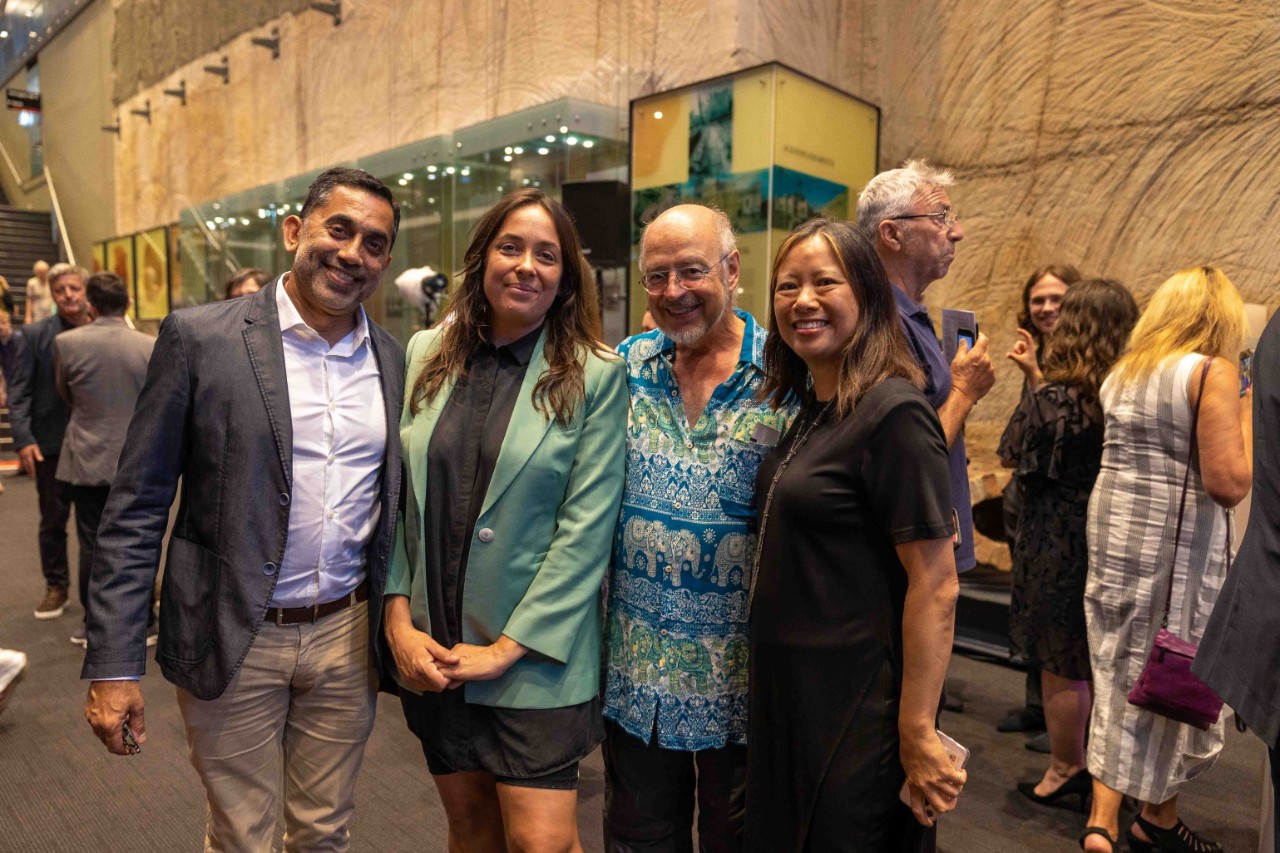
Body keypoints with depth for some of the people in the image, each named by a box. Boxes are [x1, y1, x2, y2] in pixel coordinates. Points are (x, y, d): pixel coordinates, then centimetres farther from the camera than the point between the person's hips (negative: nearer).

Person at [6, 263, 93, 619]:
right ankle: (56, 587, 28)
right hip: (51, 443, 1)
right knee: (52, 521, 13)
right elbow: (18, 392, -3)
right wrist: (23, 439, -13)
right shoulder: (34, 335, -1)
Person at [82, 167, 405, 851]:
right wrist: (113, 665, -9)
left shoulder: (394, 360, 2)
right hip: (234, 639, -3)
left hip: (348, 635, 3)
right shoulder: (200, 338, -8)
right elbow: (136, 509, -7)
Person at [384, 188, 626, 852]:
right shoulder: (425, 354, 3)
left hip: (534, 654, -3)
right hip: (428, 648, 4)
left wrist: (508, 647, -12)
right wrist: (400, 621, -3)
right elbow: (396, 496, 4)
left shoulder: (596, 376, -8)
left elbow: (586, 528, -11)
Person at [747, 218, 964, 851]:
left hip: (854, 711, -8)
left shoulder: (893, 412, -19)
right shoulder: (811, 414, 8)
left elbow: (936, 587, -21)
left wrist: (918, 734, -20)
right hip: (784, 697, 8)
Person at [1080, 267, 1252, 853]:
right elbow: (1229, 484, -14)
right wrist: (1249, 410, -3)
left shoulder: (1121, 372, 10)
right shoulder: (1213, 372, -10)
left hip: (1112, 540, 6)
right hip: (1177, 551, -6)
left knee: (1119, 680, 12)